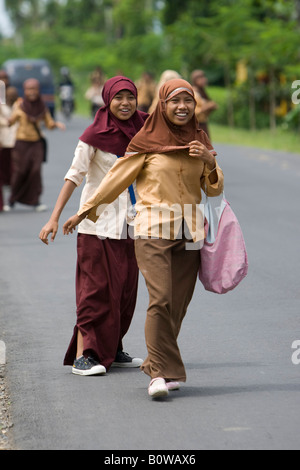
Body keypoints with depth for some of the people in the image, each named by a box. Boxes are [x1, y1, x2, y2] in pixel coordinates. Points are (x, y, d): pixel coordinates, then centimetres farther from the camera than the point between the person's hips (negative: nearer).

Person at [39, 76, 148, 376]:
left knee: (125, 287, 8)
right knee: (97, 287, -9)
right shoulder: (96, 134, -10)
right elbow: (75, 174, -11)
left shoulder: (141, 129, 4)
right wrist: (55, 217, -15)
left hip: (129, 222, 5)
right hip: (98, 221, -5)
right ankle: (83, 355, -8)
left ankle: (112, 350, 18)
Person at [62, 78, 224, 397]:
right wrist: (84, 212, 9)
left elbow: (214, 190, 11)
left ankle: (156, 366, 18)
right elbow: (117, 178, 6)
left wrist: (210, 162, -9)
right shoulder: (147, 141, 0)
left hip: (189, 232, 4)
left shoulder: (200, 140, 11)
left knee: (178, 304, 2)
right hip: (153, 229, -4)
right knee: (161, 299, -17)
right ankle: (160, 373, -14)